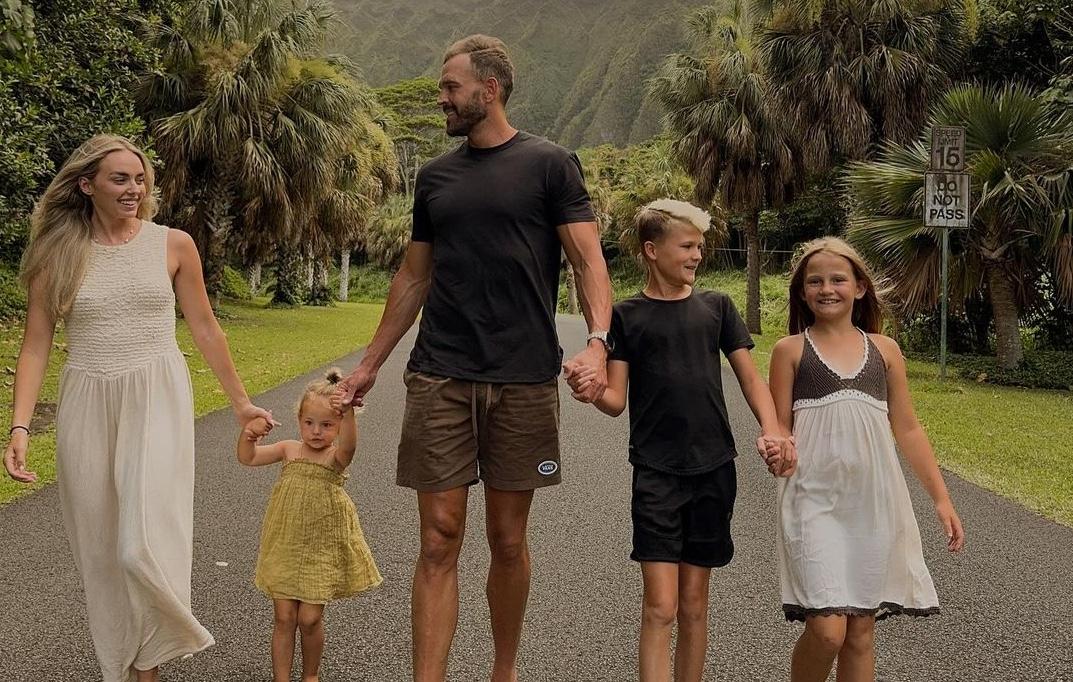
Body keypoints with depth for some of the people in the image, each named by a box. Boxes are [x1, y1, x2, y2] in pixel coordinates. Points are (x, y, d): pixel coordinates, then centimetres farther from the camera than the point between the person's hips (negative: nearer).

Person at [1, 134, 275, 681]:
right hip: (88, 408, 2)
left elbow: (205, 329, 9)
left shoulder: (173, 245, 1)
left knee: (143, 545, -12)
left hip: (156, 401, -1)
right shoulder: (57, 254, 1)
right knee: (99, 548, 9)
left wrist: (240, 401, 14)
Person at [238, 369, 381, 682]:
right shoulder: (289, 450, 0)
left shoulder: (336, 457, -11)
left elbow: (348, 442, -34)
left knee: (309, 618, 3)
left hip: (322, 549, -2)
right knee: (284, 618, 5)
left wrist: (347, 411, -54)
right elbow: (248, 458, -5)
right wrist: (248, 434, -27)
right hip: (286, 547, 3)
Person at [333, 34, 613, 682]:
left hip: (523, 381, -3)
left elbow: (590, 261, -6)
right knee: (440, 542, -2)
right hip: (439, 379, 3)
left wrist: (598, 340, -23)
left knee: (509, 541, 8)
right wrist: (370, 364, 18)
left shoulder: (550, 165, 1)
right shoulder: (436, 175, 14)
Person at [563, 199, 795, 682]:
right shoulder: (627, 315, 2)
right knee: (660, 607, -9)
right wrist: (589, 389, -24)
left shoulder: (716, 306, 9)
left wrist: (771, 429, -7)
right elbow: (616, 400, -1)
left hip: (714, 469, 3)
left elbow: (749, 376, 11)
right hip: (656, 473, -3)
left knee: (694, 604, 10)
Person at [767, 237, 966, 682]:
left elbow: (907, 429, 12)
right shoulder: (790, 350, 2)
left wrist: (941, 497, 8)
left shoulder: (884, 349, 9)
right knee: (827, 629, -13)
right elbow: (780, 430, 3)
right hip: (816, 500, -3)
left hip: (874, 500, 3)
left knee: (861, 631, 7)